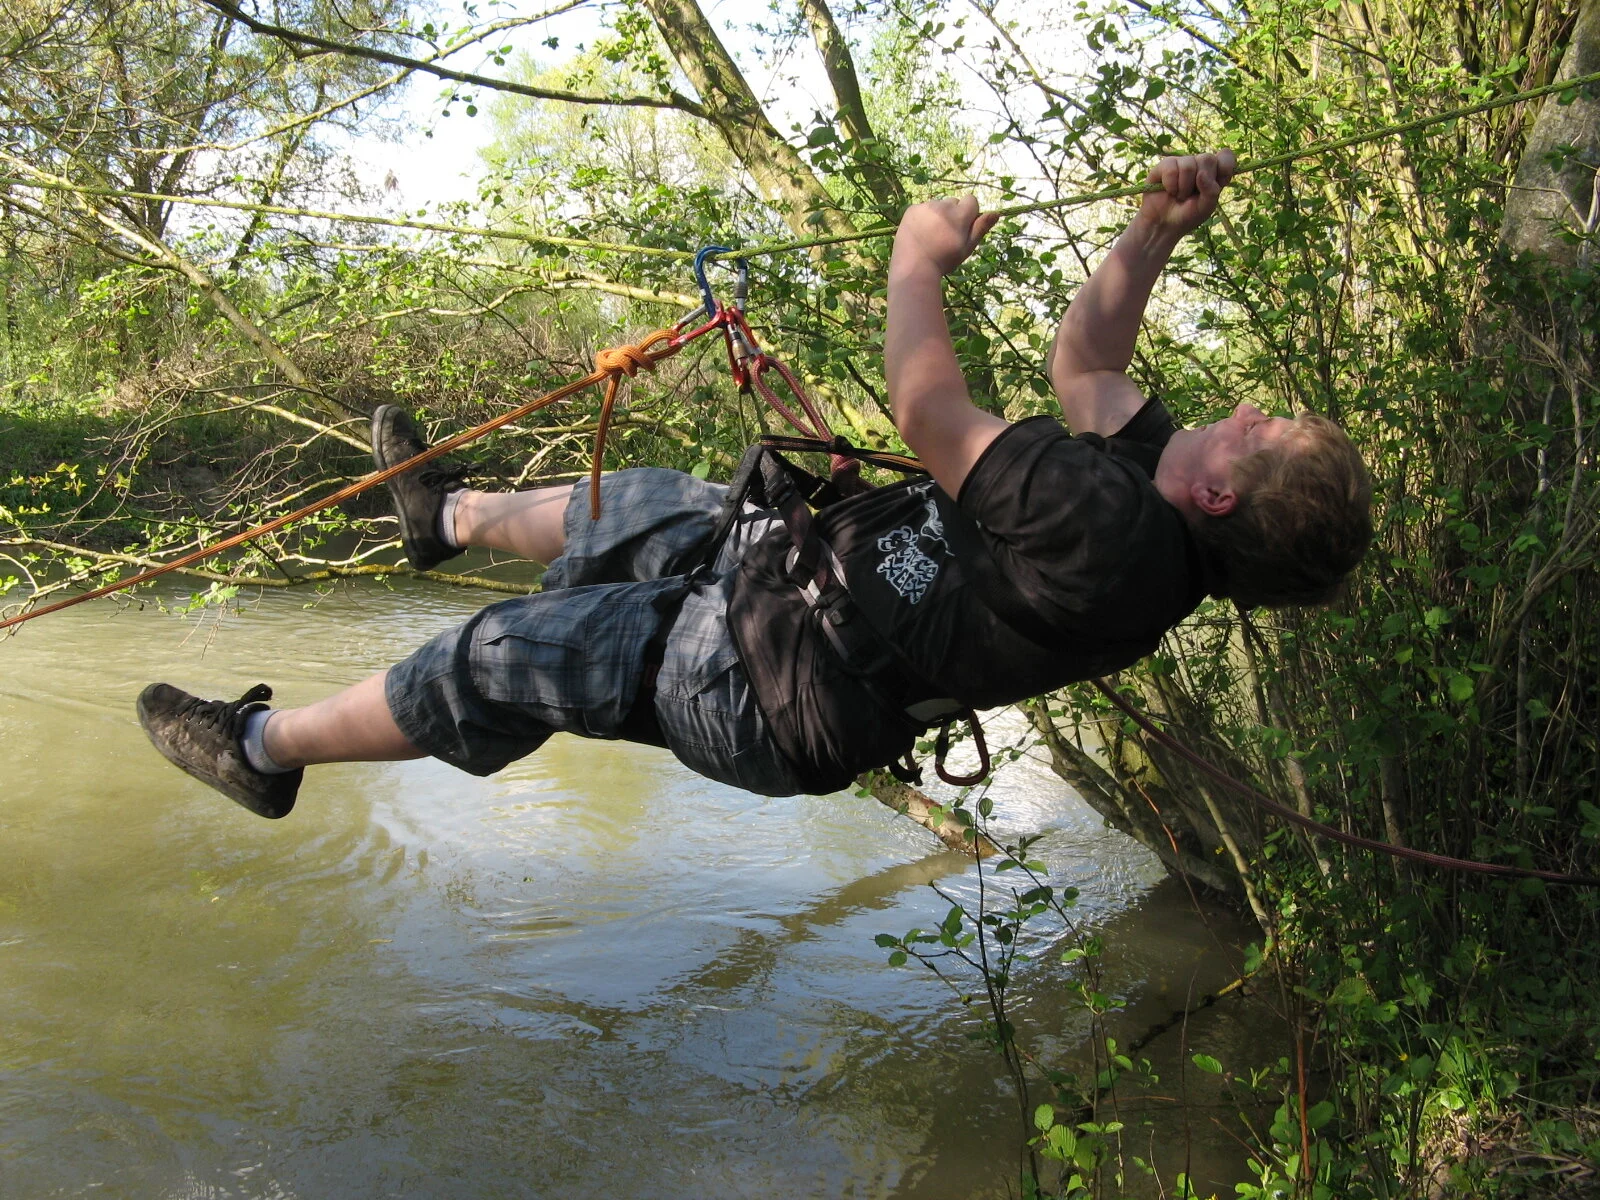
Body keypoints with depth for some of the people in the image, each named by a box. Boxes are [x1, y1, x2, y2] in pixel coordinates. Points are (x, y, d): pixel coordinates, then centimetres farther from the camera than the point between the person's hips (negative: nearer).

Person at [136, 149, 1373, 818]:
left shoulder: (1106, 529, -35)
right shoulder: (1163, 485, -7)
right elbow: (1084, 361, 8)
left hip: (752, 686, -9)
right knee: (635, 502, 27)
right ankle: (451, 513, 58)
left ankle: (266, 746, 28)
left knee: (489, 665, 3)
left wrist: (921, 259, -16)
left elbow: (930, 412, -31)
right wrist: (1155, 231, -6)